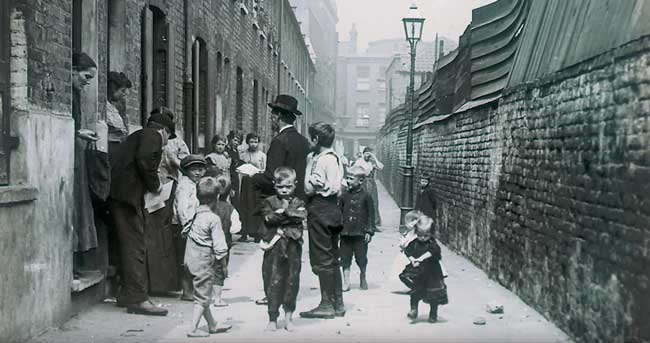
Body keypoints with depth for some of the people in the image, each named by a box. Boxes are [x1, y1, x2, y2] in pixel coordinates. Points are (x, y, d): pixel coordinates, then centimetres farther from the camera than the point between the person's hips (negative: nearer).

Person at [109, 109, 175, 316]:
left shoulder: (139, 135, 27)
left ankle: (130, 296, 20)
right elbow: (144, 160, -19)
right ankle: (137, 299, -11)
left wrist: (152, 185, 19)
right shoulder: (153, 136, -2)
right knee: (135, 246, -10)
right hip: (127, 193, -10)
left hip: (118, 192, 10)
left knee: (135, 244, 14)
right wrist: (155, 184, -6)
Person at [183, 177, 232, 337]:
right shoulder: (214, 219, -18)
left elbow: (186, 232, 10)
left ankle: (212, 325, 30)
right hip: (204, 261, -8)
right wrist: (222, 260, -3)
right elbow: (219, 244, -18)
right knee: (202, 297, 2)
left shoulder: (192, 215, 2)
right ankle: (193, 329, 3)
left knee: (202, 294, 17)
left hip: (191, 258, 8)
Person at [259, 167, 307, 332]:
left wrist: (284, 212, -11)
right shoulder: (269, 202, 8)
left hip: (293, 248, 1)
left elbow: (301, 219, -8)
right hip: (274, 249, -1)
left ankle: (288, 316, 18)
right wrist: (290, 214, -9)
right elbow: (269, 218, -10)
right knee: (273, 283, -1)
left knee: (292, 281, 4)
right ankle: (273, 319, 7)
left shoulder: (298, 203, 11)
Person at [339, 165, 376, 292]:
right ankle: (346, 282, 12)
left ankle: (363, 279, 30)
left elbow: (371, 215, -3)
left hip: (360, 233, -3)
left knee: (361, 259, 8)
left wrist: (369, 231, -6)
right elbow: (339, 212, 9)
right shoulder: (344, 195, 3)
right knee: (345, 259, 4)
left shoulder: (365, 196, -5)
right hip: (345, 233, 3)